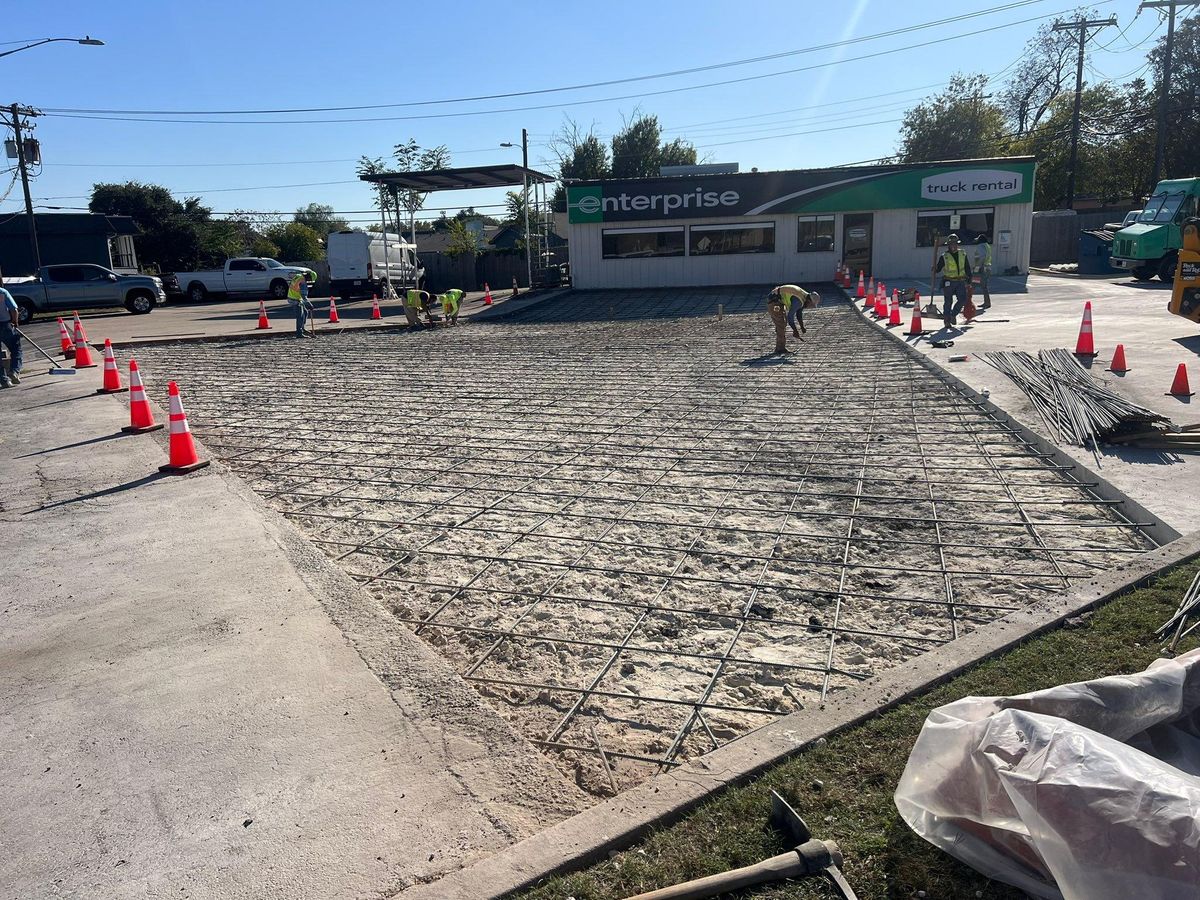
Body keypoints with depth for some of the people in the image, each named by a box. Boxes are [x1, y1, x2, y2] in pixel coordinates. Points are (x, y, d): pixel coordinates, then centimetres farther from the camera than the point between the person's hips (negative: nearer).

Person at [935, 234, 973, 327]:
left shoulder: (963, 255, 9)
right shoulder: (944, 257, -3)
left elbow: (967, 268, 14)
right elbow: (938, 268, 3)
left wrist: (969, 280, 12)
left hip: (961, 282, 3)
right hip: (948, 282, -3)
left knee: (962, 300, -5)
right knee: (948, 302, 1)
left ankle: (953, 315, 18)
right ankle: (946, 320, 13)